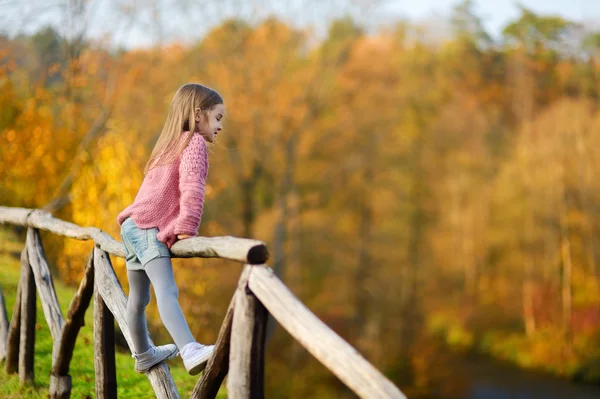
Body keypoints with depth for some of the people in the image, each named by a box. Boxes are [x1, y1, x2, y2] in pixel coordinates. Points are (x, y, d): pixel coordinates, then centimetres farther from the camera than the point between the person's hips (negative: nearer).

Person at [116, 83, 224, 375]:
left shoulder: (169, 144, 24)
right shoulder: (194, 142, -5)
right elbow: (191, 186, -19)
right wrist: (187, 228, -23)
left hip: (133, 225, 10)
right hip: (151, 230, -10)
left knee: (138, 299, 23)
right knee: (167, 292, -29)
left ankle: (143, 355, 40)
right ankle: (190, 351, -46)